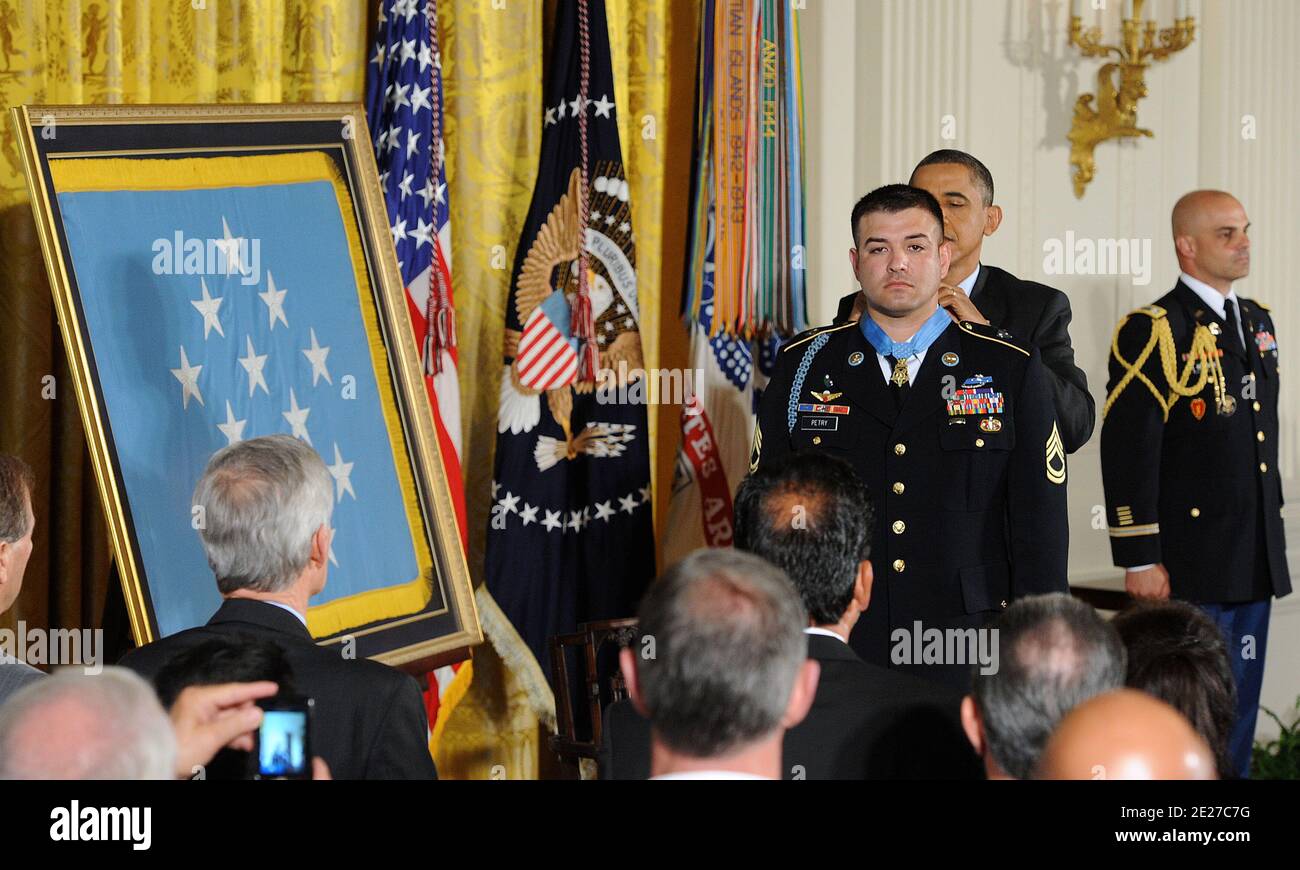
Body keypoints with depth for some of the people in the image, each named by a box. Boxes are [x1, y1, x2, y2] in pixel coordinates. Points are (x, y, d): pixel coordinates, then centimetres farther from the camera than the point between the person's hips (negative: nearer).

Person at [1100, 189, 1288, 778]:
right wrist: (1139, 559, -16)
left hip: (1255, 564, 7)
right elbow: (1128, 452, -14)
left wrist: (1272, 526, 19)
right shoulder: (1153, 332, -10)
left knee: (1240, 710, 12)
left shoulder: (1257, 322, 15)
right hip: (1189, 567, -7)